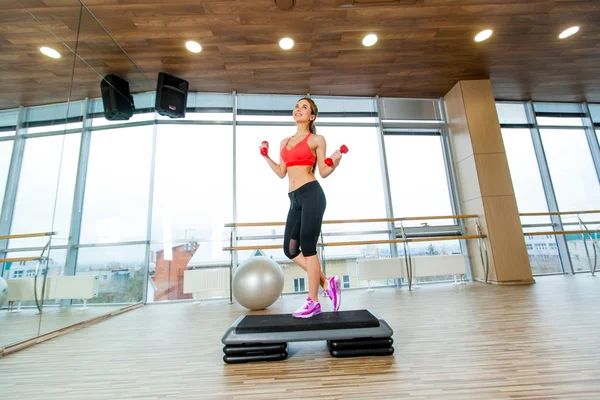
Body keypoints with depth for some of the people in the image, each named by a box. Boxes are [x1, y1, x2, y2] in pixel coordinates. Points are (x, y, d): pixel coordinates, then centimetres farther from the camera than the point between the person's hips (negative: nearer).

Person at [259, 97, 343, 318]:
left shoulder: (317, 140, 4)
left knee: (307, 247, -5)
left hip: (312, 195, -7)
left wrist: (335, 162, -14)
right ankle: (327, 283, 19)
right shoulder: (285, 142, 21)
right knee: (290, 250, 3)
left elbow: (323, 172, 3)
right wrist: (266, 156, 17)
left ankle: (313, 302, 11)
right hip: (295, 199, 7)